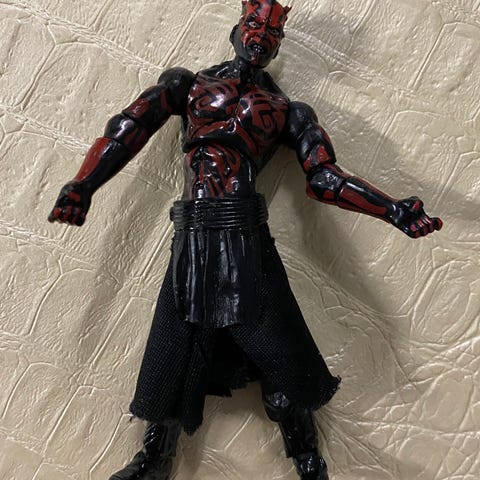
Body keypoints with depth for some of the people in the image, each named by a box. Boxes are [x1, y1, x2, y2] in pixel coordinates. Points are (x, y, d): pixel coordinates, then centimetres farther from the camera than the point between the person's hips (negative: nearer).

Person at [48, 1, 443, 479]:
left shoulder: (286, 110, 14)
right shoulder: (188, 84, 17)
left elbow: (325, 178, 6)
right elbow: (128, 128, 5)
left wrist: (395, 210, -6)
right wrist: (83, 185, -9)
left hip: (247, 242, 0)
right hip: (192, 241, 1)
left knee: (277, 348, -2)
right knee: (177, 346, 7)